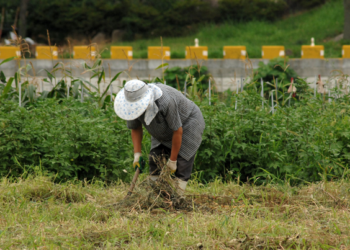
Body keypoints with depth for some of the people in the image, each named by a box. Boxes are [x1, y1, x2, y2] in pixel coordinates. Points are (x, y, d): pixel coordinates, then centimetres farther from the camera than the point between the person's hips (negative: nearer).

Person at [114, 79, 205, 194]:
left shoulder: (165, 102, -42)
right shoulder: (133, 104, -22)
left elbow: (178, 131, -31)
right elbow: (135, 128, -5)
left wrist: (172, 160, -23)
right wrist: (137, 154, -15)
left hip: (188, 123, -6)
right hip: (166, 129, 7)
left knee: (181, 163, -14)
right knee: (155, 159, -5)